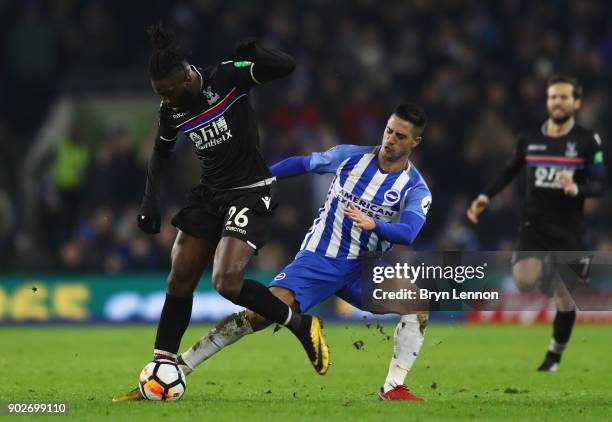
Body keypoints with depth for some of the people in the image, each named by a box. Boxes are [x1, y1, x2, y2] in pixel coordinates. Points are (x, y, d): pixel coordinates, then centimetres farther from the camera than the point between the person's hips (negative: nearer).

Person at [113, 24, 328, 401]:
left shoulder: (227, 78, -17)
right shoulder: (172, 111, 1)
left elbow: (286, 67, -26)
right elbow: (162, 152, 19)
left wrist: (254, 54, -42)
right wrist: (151, 201, 11)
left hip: (250, 193, -7)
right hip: (210, 195, 7)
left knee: (227, 281, -21)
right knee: (179, 279, 4)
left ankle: (303, 325, 0)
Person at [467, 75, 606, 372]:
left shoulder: (588, 142, -4)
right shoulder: (529, 140, 4)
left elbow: (599, 186, -6)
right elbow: (510, 171, 18)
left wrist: (575, 189, -26)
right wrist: (485, 196, 6)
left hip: (569, 229, -1)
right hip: (534, 223, 1)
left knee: (565, 298, 2)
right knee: (524, 282, -24)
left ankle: (554, 355, 24)